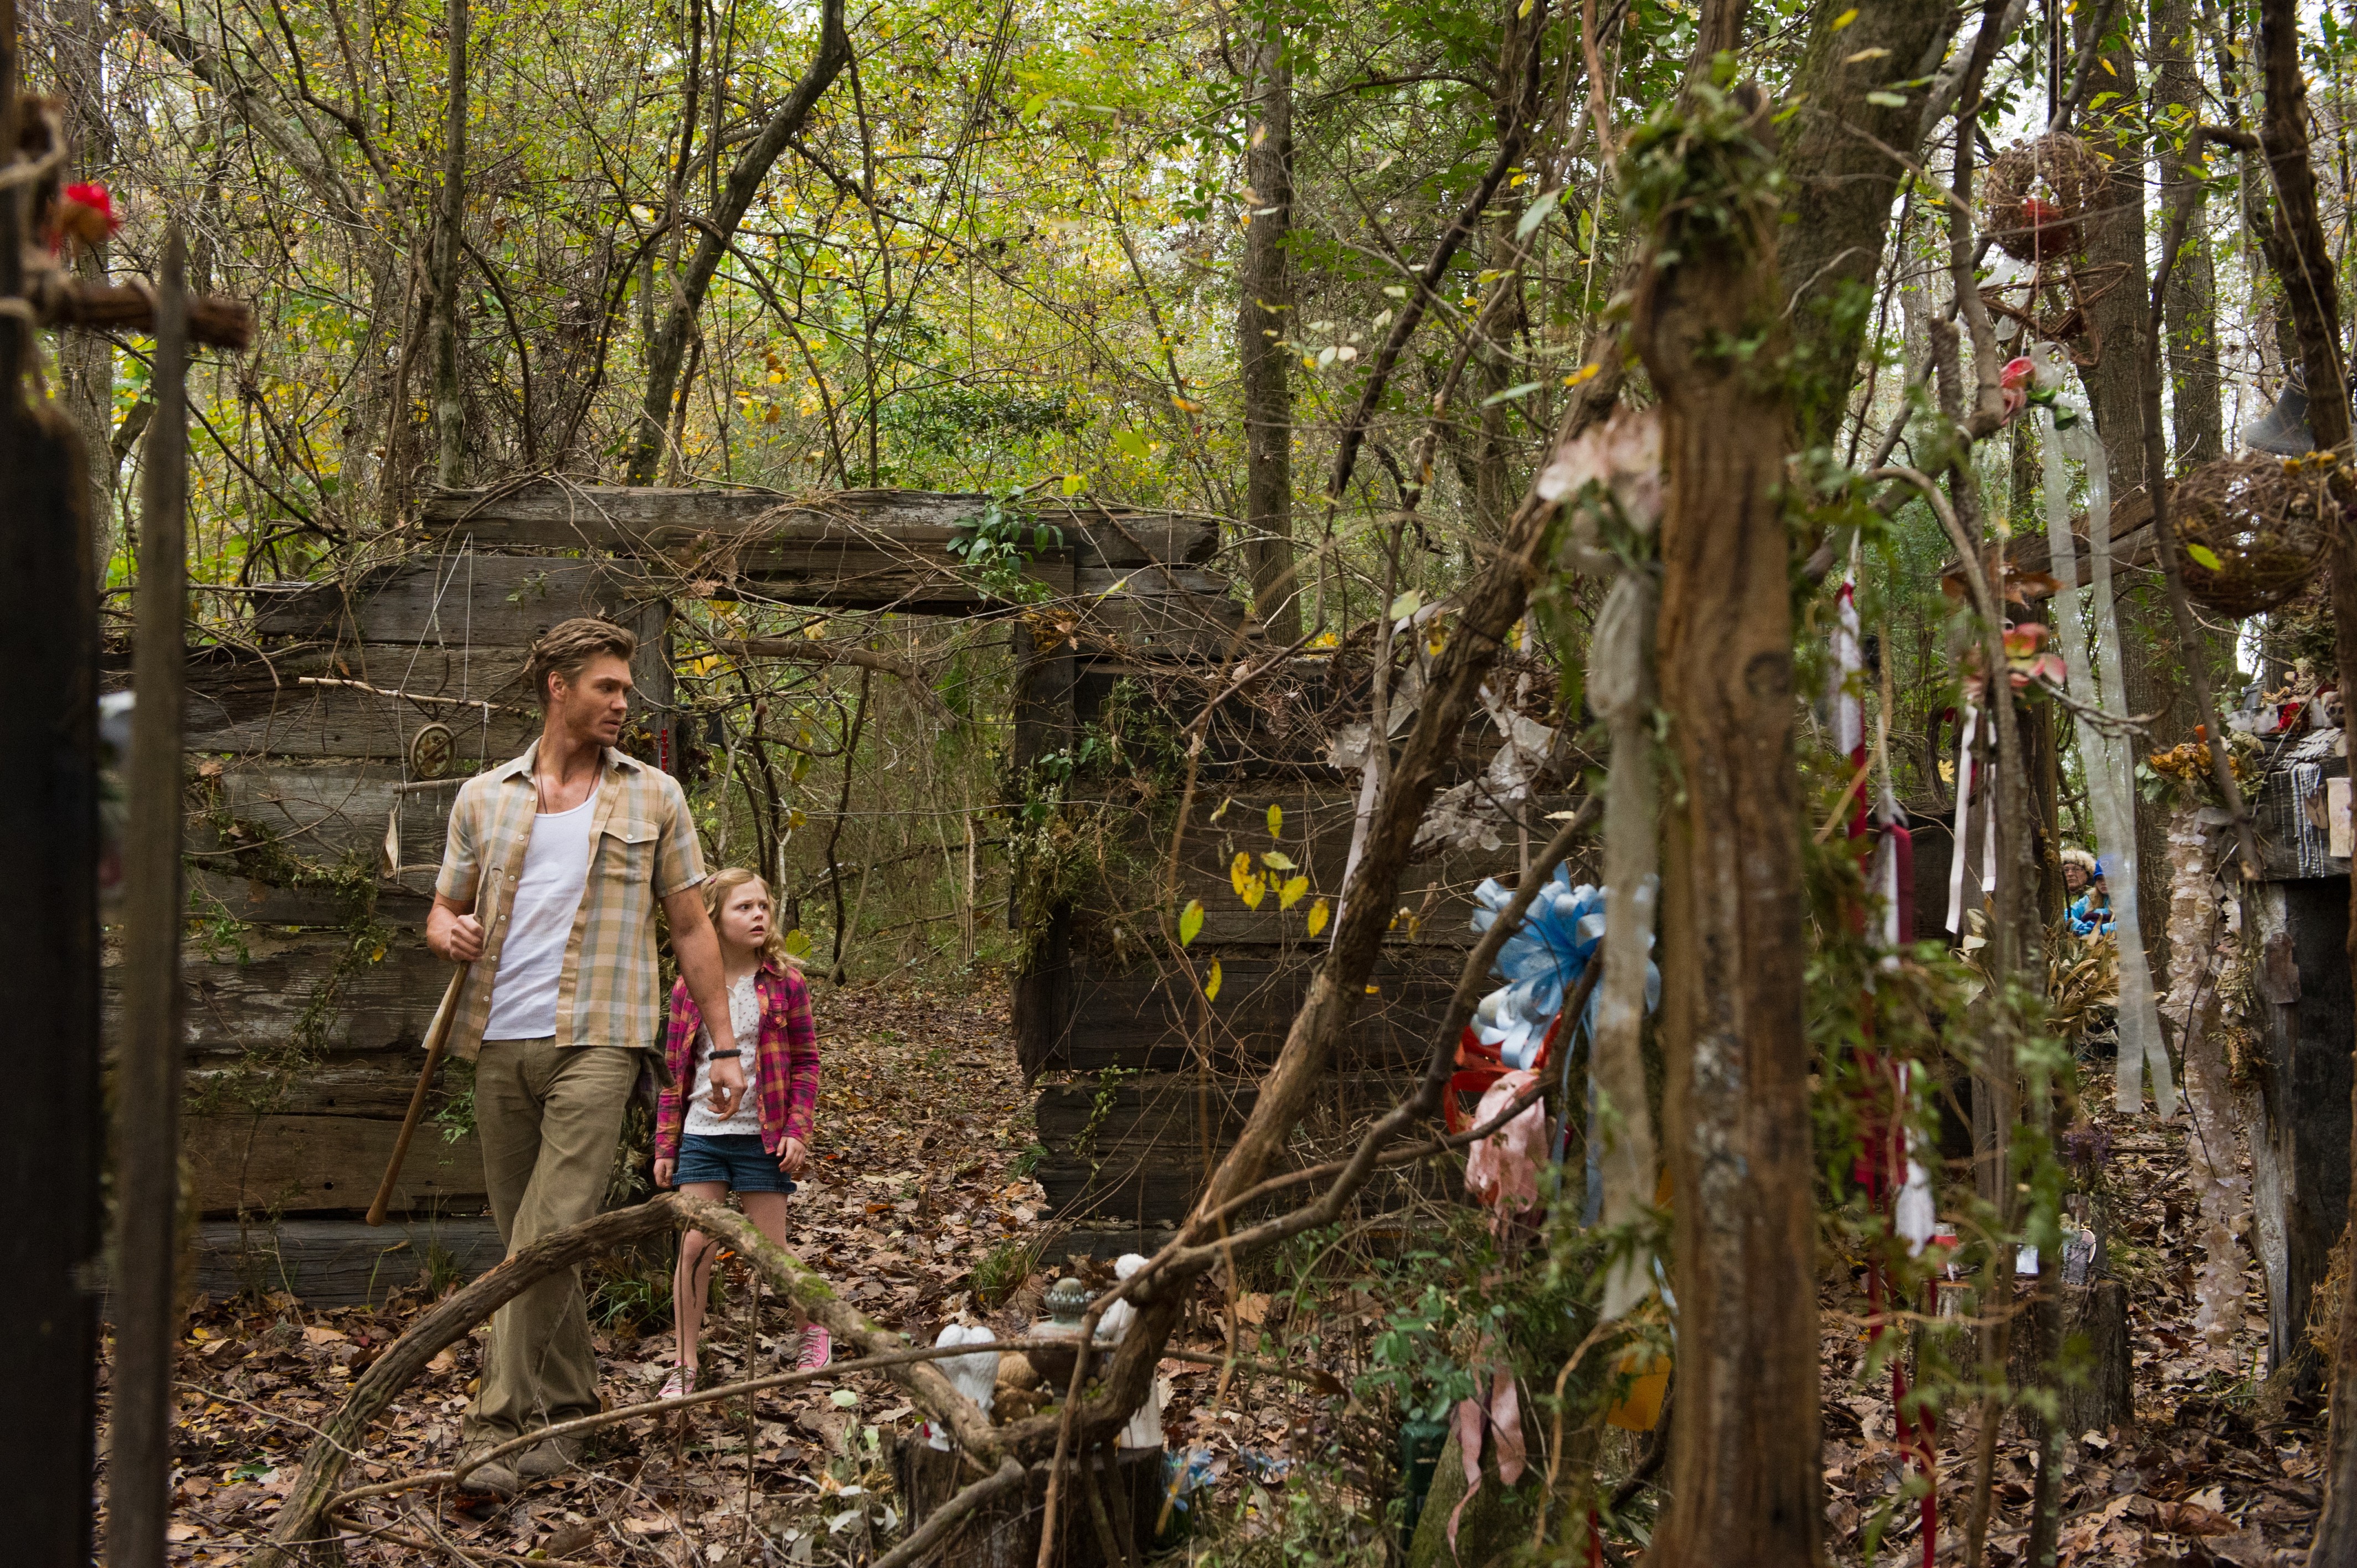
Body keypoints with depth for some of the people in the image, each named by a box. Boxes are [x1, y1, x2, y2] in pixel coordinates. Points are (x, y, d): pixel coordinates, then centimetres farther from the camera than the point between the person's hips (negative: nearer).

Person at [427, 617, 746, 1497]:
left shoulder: (652, 798, 9)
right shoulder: (483, 799, 12)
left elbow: (692, 929, 10)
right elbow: (444, 911, 18)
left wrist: (724, 1046, 5)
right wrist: (448, 933, -8)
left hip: (595, 1042, -3)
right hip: (499, 1043, 3)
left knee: (549, 1239, -15)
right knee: (529, 1242, 9)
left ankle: (499, 1425, -12)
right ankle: (569, 1414, 22)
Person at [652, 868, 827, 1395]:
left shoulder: (784, 984, -1)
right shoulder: (689, 990, 4)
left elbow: (806, 1063, 1)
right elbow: (675, 1071, 9)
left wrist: (796, 1131, -7)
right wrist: (665, 1146, 7)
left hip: (761, 1138, -2)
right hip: (701, 1134, 2)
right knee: (694, 1246, -5)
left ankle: (812, 1329, 29)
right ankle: (686, 1366, 5)